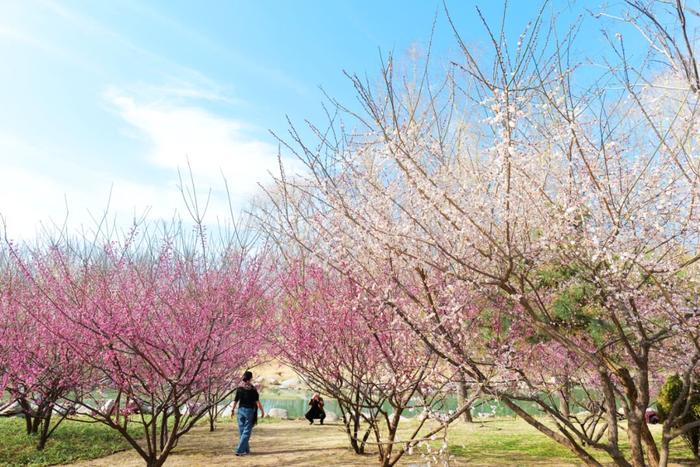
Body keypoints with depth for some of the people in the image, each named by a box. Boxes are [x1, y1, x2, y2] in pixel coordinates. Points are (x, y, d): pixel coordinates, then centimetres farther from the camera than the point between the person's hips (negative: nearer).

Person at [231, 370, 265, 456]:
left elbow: (235, 400, 4)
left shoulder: (239, 387, 0)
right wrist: (262, 410, -4)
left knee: (241, 431, 13)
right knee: (246, 431, 1)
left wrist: (233, 409, 17)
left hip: (241, 409, 5)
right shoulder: (252, 388, -11)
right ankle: (239, 450, -5)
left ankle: (246, 450, 22)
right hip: (249, 410, -5)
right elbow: (257, 401, -12)